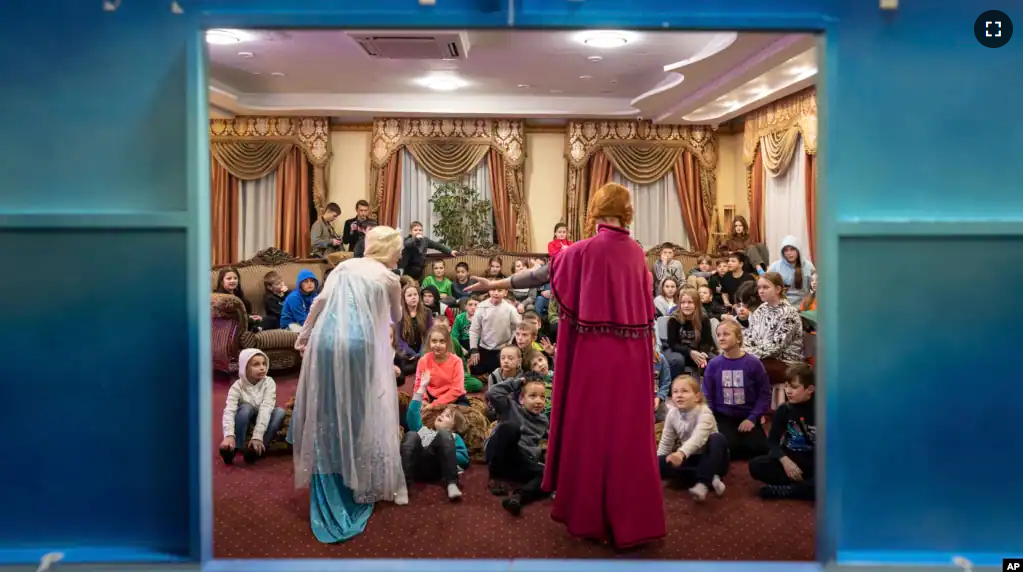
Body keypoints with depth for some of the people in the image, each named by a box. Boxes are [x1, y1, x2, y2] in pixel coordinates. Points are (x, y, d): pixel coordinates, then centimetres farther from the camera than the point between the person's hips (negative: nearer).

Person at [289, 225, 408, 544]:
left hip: (326, 340, 3)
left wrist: (304, 333, 10)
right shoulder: (389, 279, 9)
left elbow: (321, 300, 4)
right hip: (360, 345, -3)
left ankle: (328, 490, 20)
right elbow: (396, 319, 24)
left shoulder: (344, 266, 16)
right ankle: (361, 482, 20)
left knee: (327, 413, 12)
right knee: (362, 414, 11)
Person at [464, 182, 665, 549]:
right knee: (629, 434, 10)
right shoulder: (637, 253, 4)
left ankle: (590, 517, 20)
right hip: (632, 355, 4)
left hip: (595, 355, -4)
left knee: (591, 431, 8)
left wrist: (496, 284, 11)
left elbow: (541, 275, 0)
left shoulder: (584, 251, -9)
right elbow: (644, 306, 13)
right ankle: (634, 519, 18)